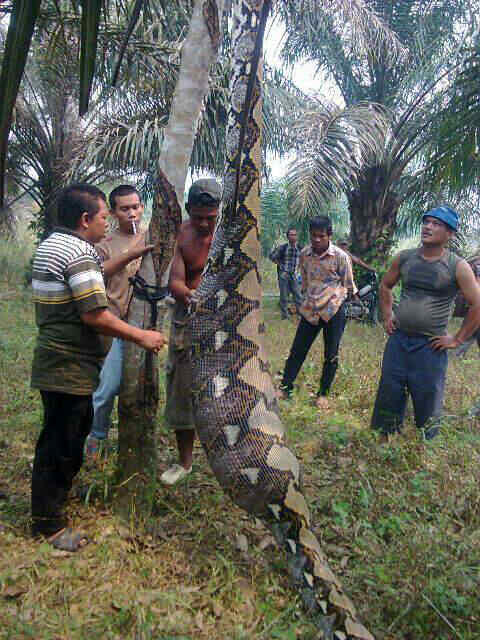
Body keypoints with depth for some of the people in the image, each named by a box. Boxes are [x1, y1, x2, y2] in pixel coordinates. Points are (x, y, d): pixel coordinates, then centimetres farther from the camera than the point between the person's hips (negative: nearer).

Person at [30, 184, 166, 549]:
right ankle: (48, 522, 16)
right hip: (71, 368, -10)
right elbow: (95, 315, -25)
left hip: (53, 362, 10)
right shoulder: (80, 253, -20)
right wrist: (141, 337, -16)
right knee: (61, 444, 2)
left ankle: (59, 496, 42)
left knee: (69, 437, 24)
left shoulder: (50, 245, 14)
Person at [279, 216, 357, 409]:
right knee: (297, 350, 5)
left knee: (331, 355, 6)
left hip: (333, 310, -3)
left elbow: (349, 285, 2)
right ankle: (285, 388, 16)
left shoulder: (340, 256, -11)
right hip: (310, 309, 3)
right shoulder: (304, 255, 2)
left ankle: (323, 394, 21)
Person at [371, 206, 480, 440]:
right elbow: (385, 286, 19)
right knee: (388, 396, 12)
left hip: (430, 346, -4)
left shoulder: (457, 267, -9)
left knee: (427, 405, 6)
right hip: (398, 339, 4)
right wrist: (387, 316, 12)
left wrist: (457, 339, -7)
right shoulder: (404, 258, 3)